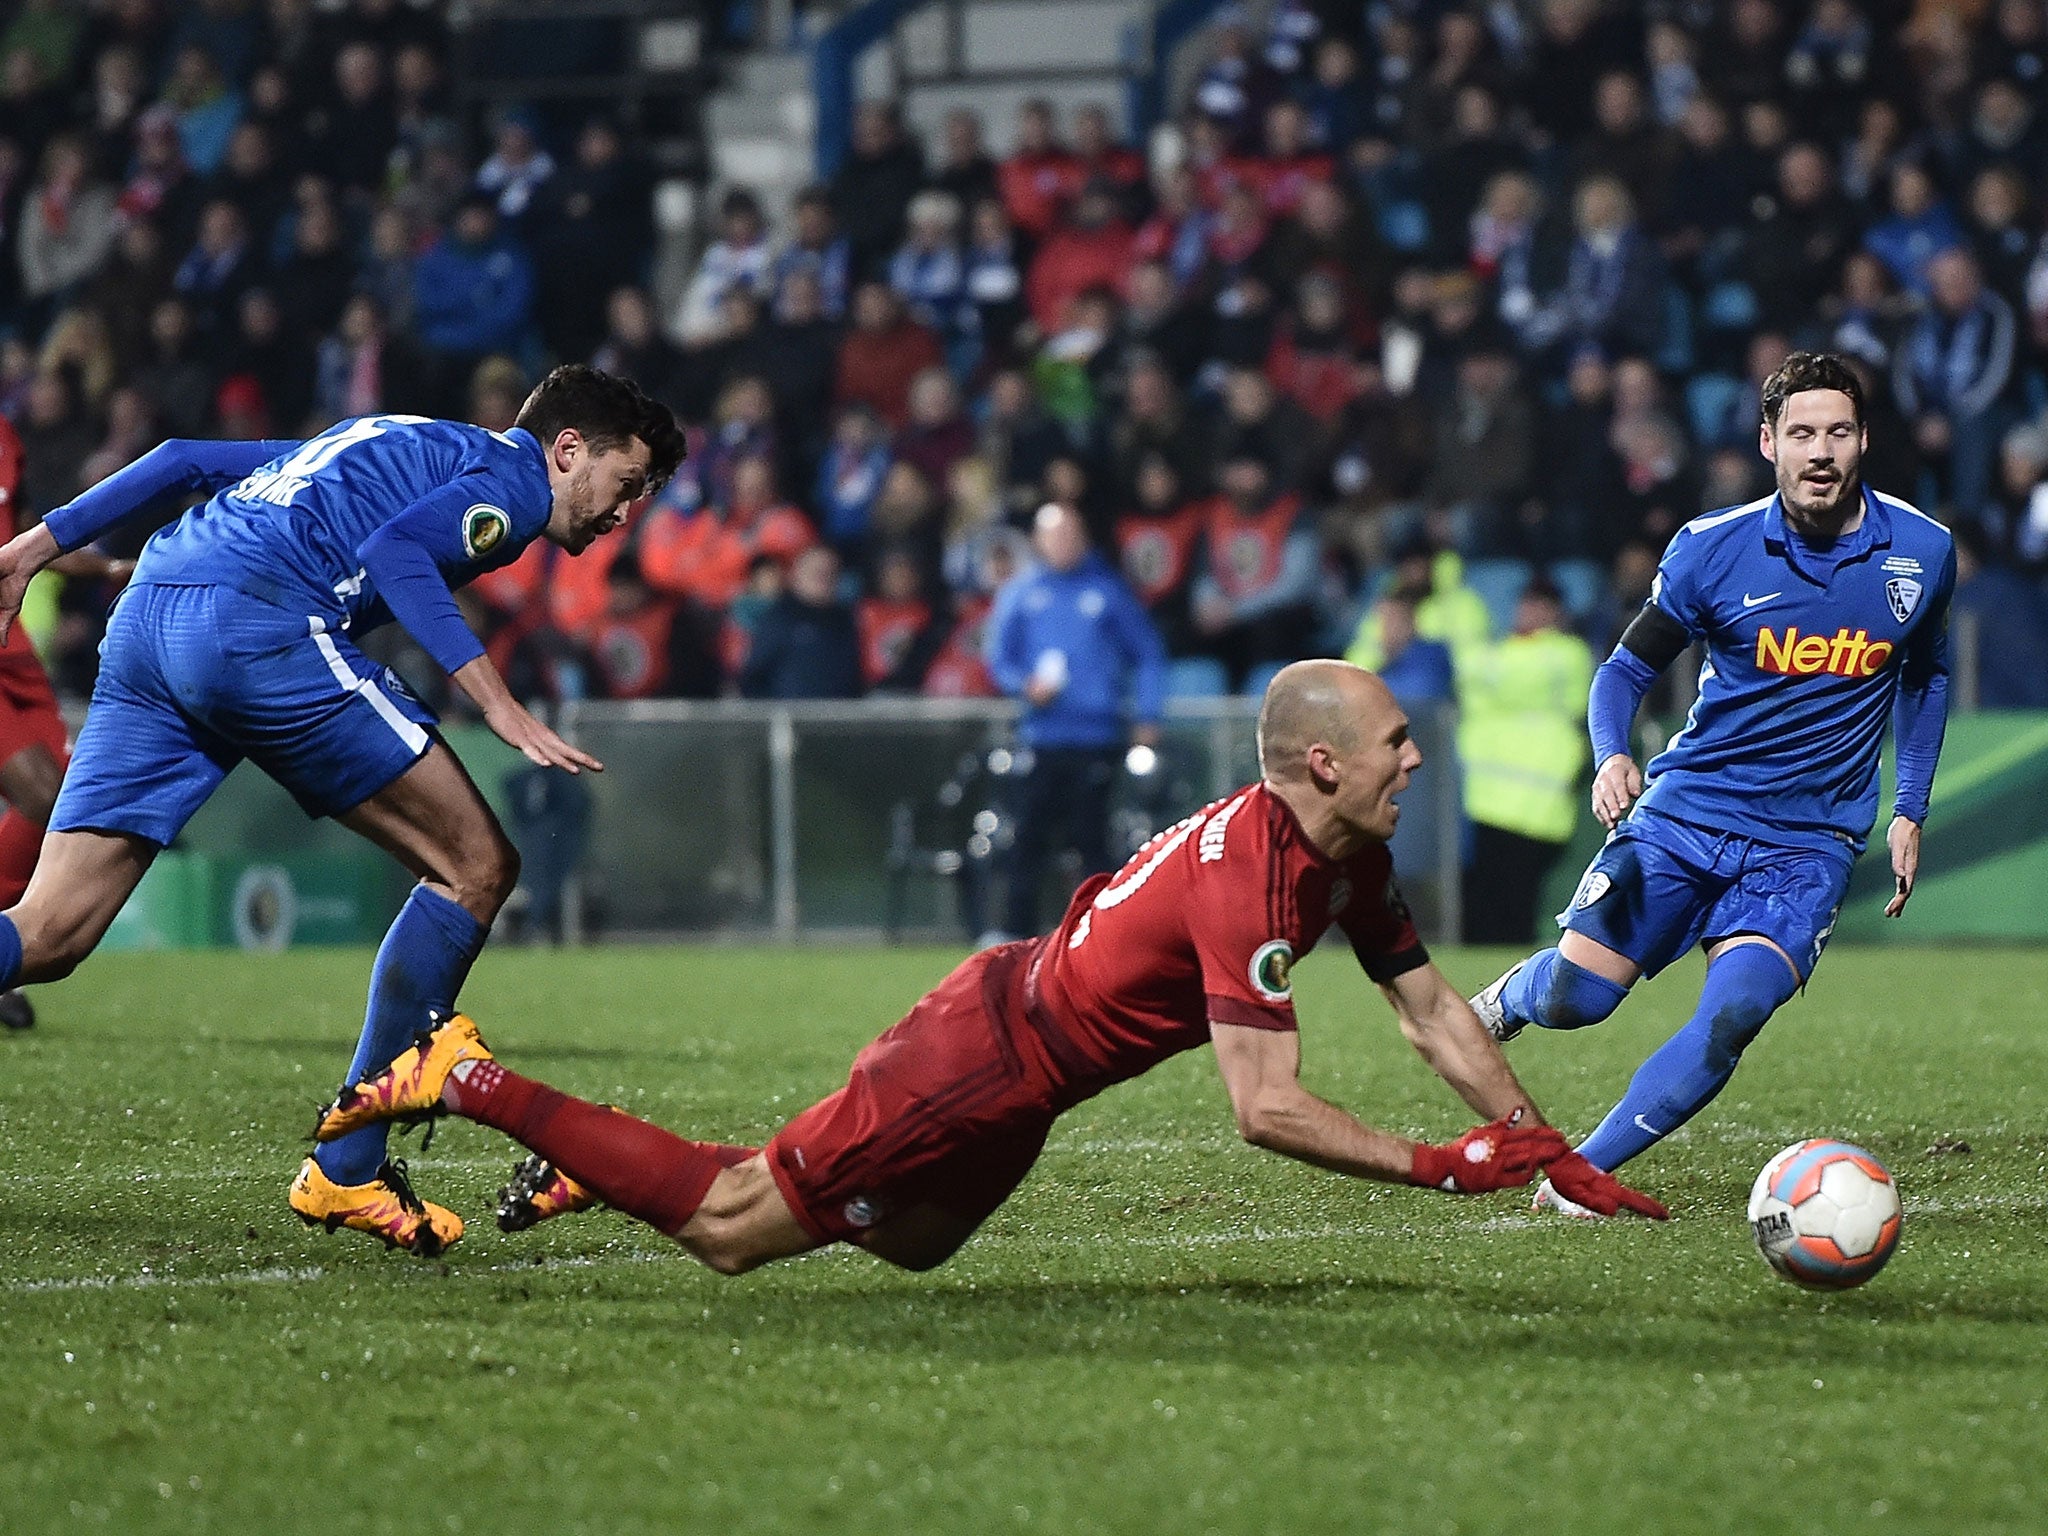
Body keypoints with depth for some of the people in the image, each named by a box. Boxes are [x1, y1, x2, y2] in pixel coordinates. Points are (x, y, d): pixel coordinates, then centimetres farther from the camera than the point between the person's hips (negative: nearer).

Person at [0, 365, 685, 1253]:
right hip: (262, 617, -9)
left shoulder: (391, 444, 35)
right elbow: (395, 550, -12)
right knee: (476, 867, 3)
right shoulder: (515, 476, 9)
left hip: (146, 619, 9)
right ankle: (345, 1171, 1)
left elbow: (187, 459, 29)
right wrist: (498, 705, -16)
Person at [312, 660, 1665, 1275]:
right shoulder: (1247, 879, -30)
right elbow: (1266, 1107, -32)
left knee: (900, 1240, 26)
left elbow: (1432, 1008, 8)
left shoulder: (1349, 858, 1)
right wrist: (1446, 1168, -28)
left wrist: (1555, 1153, 2)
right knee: (731, 1233, -2)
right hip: (983, 1061, -9)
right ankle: (476, 1086, 7)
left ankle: (593, 1163, 30)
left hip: (1015, 1027, 9)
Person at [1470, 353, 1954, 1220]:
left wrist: (1909, 812, 10)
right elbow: (1627, 668, 1)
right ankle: (1509, 998, 32)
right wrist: (1612, 758, -20)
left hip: (1807, 845, 0)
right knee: (1574, 1000, -5)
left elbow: (1925, 676, 16)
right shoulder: (1711, 548, -8)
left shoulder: (1921, 552, -4)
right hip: (1686, 811, 0)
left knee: (1730, 1020, -21)